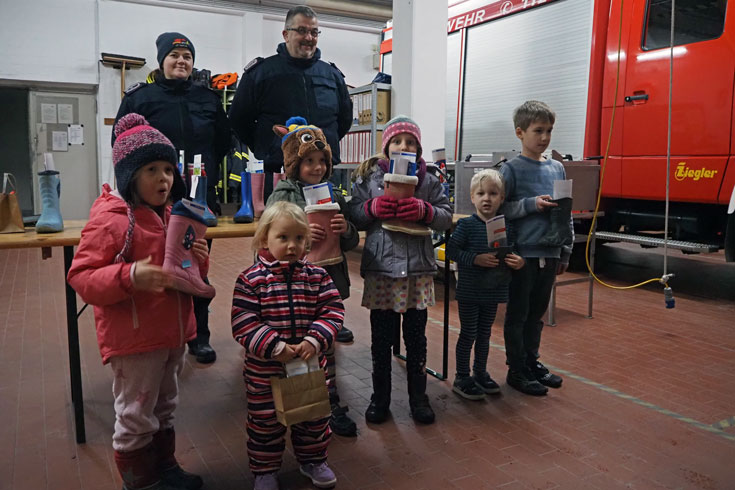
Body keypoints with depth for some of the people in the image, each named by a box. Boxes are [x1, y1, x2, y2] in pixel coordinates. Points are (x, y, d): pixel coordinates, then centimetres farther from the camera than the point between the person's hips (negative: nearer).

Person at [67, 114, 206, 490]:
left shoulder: (173, 215, 8)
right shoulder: (110, 219, -16)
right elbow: (80, 277, -18)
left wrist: (199, 260, -4)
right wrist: (129, 277, -33)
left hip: (172, 332, 8)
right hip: (134, 339, -7)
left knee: (164, 408, 23)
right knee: (136, 417, 9)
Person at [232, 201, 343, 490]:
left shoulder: (317, 276, -4)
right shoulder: (251, 279, -13)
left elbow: (332, 311, -5)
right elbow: (243, 325, -17)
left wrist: (314, 341, -20)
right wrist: (275, 347, -24)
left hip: (311, 365, 3)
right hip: (264, 369, -2)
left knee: (315, 416, 19)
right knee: (265, 421, 15)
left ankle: (313, 460, 44)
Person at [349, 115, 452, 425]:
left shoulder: (428, 180, 5)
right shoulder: (368, 177, 3)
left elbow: (446, 216, 2)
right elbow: (353, 214, 2)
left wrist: (424, 211, -17)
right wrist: (372, 207, -17)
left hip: (418, 270, 1)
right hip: (380, 269, -1)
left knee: (416, 337, 13)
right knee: (381, 338, 10)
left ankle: (418, 397, 30)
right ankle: (380, 397, 28)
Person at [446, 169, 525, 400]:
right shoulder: (466, 225, -12)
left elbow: (513, 254, 11)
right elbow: (451, 250, -16)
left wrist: (519, 262, -10)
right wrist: (476, 259, -24)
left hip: (493, 292, 5)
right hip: (469, 292, -4)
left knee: (484, 334, 17)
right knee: (468, 334, 5)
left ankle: (480, 374, 33)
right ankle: (462, 378, 19)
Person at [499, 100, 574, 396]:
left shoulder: (557, 169, 10)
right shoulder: (512, 169, -6)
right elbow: (498, 209, -10)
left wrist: (565, 252, 13)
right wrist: (531, 204, -19)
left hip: (549, 253, 5)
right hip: (523, 253, -5)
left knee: (537, 312, 16)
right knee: (518, 314, 4)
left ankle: (532, 361, 31)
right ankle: (517, 370, 16)